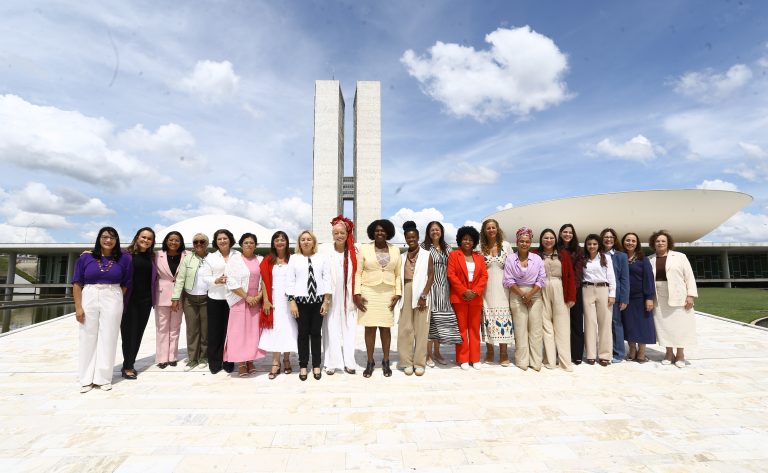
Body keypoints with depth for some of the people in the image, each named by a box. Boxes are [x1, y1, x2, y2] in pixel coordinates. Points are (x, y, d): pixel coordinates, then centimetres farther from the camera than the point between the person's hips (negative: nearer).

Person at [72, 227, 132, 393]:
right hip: (89, 299, 0)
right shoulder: (86, 257, -1)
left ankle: (103, 378, 17)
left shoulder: (123, 258, 0)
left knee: (108, 338, 6)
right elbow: (77, 283, 0)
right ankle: (87, 379, 20)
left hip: (112, 300, 0)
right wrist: (78, 307, -4)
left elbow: (126, 284, 6)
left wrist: (115, 299, 3)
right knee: (88, 337, 7)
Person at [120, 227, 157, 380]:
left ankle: (129, 364, 20)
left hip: (145, 300, 4)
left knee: (139, 332, 9)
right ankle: (128, 367, 10)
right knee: (129, 332, 1)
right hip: (130, 300, -4)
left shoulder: (152, 257, 8)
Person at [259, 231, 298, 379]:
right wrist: (266, 300, -6)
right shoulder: (268, 261, 5)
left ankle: (286, 359, 18)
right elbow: (264, 281, 3)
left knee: (288, 328, 4)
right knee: (275, 329, 1)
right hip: (274, 299, 1)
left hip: (289, 299, -1)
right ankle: (275, 363, 6)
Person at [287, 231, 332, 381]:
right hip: (301, 300, 0)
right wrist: (292, 302, -6)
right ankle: (303, 366, 16)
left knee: (316, 333, 6)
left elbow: (327, 279, 2)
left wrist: (326, 301, -3)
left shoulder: (322, 258, 5)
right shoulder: (294, 258, 5)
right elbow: (290, 280, 1)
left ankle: (316, 365, 17)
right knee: (303, 333, 5)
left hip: (318, 300, 1)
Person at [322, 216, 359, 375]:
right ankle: (331, 363, 13)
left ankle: (348, 362, 16)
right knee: (331, 329, 3)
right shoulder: (326, 252, -3)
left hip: (348, 298, 2)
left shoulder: (353, 253, 3)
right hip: (331, 298, -2)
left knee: (349, 329, 6)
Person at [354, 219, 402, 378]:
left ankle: (386, 362, 19)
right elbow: (358, 273, -1)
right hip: (369, 293, -1)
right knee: (370, 328, 3)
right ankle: (370, 362, 15)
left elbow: (398, 274, 8)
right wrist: (357, 294, -8)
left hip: (388, 294, 2)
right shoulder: (364, 248, 0)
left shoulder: (395, 250, 6)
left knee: (386, 328, 6)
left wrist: (397, 293, -1)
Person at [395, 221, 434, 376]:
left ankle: (419, 363, 8)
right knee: (405, 328, 2)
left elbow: (431, 276, -3)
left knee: (421, 328, 1)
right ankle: (407, 362, 11)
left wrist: (423, 295, -12)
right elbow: (399, 277, 10)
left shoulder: (426, 255, 4)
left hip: (420, 293, -2)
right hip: (405, 293, 3)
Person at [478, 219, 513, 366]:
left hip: (502, 287, -1)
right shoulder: (480, 247, 6)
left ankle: (503, 353, 7)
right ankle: (489, 351, 13)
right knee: (487, 318, 1)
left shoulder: (506, 245, 4)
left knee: (503, 316, -2)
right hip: (486, 288, 1)